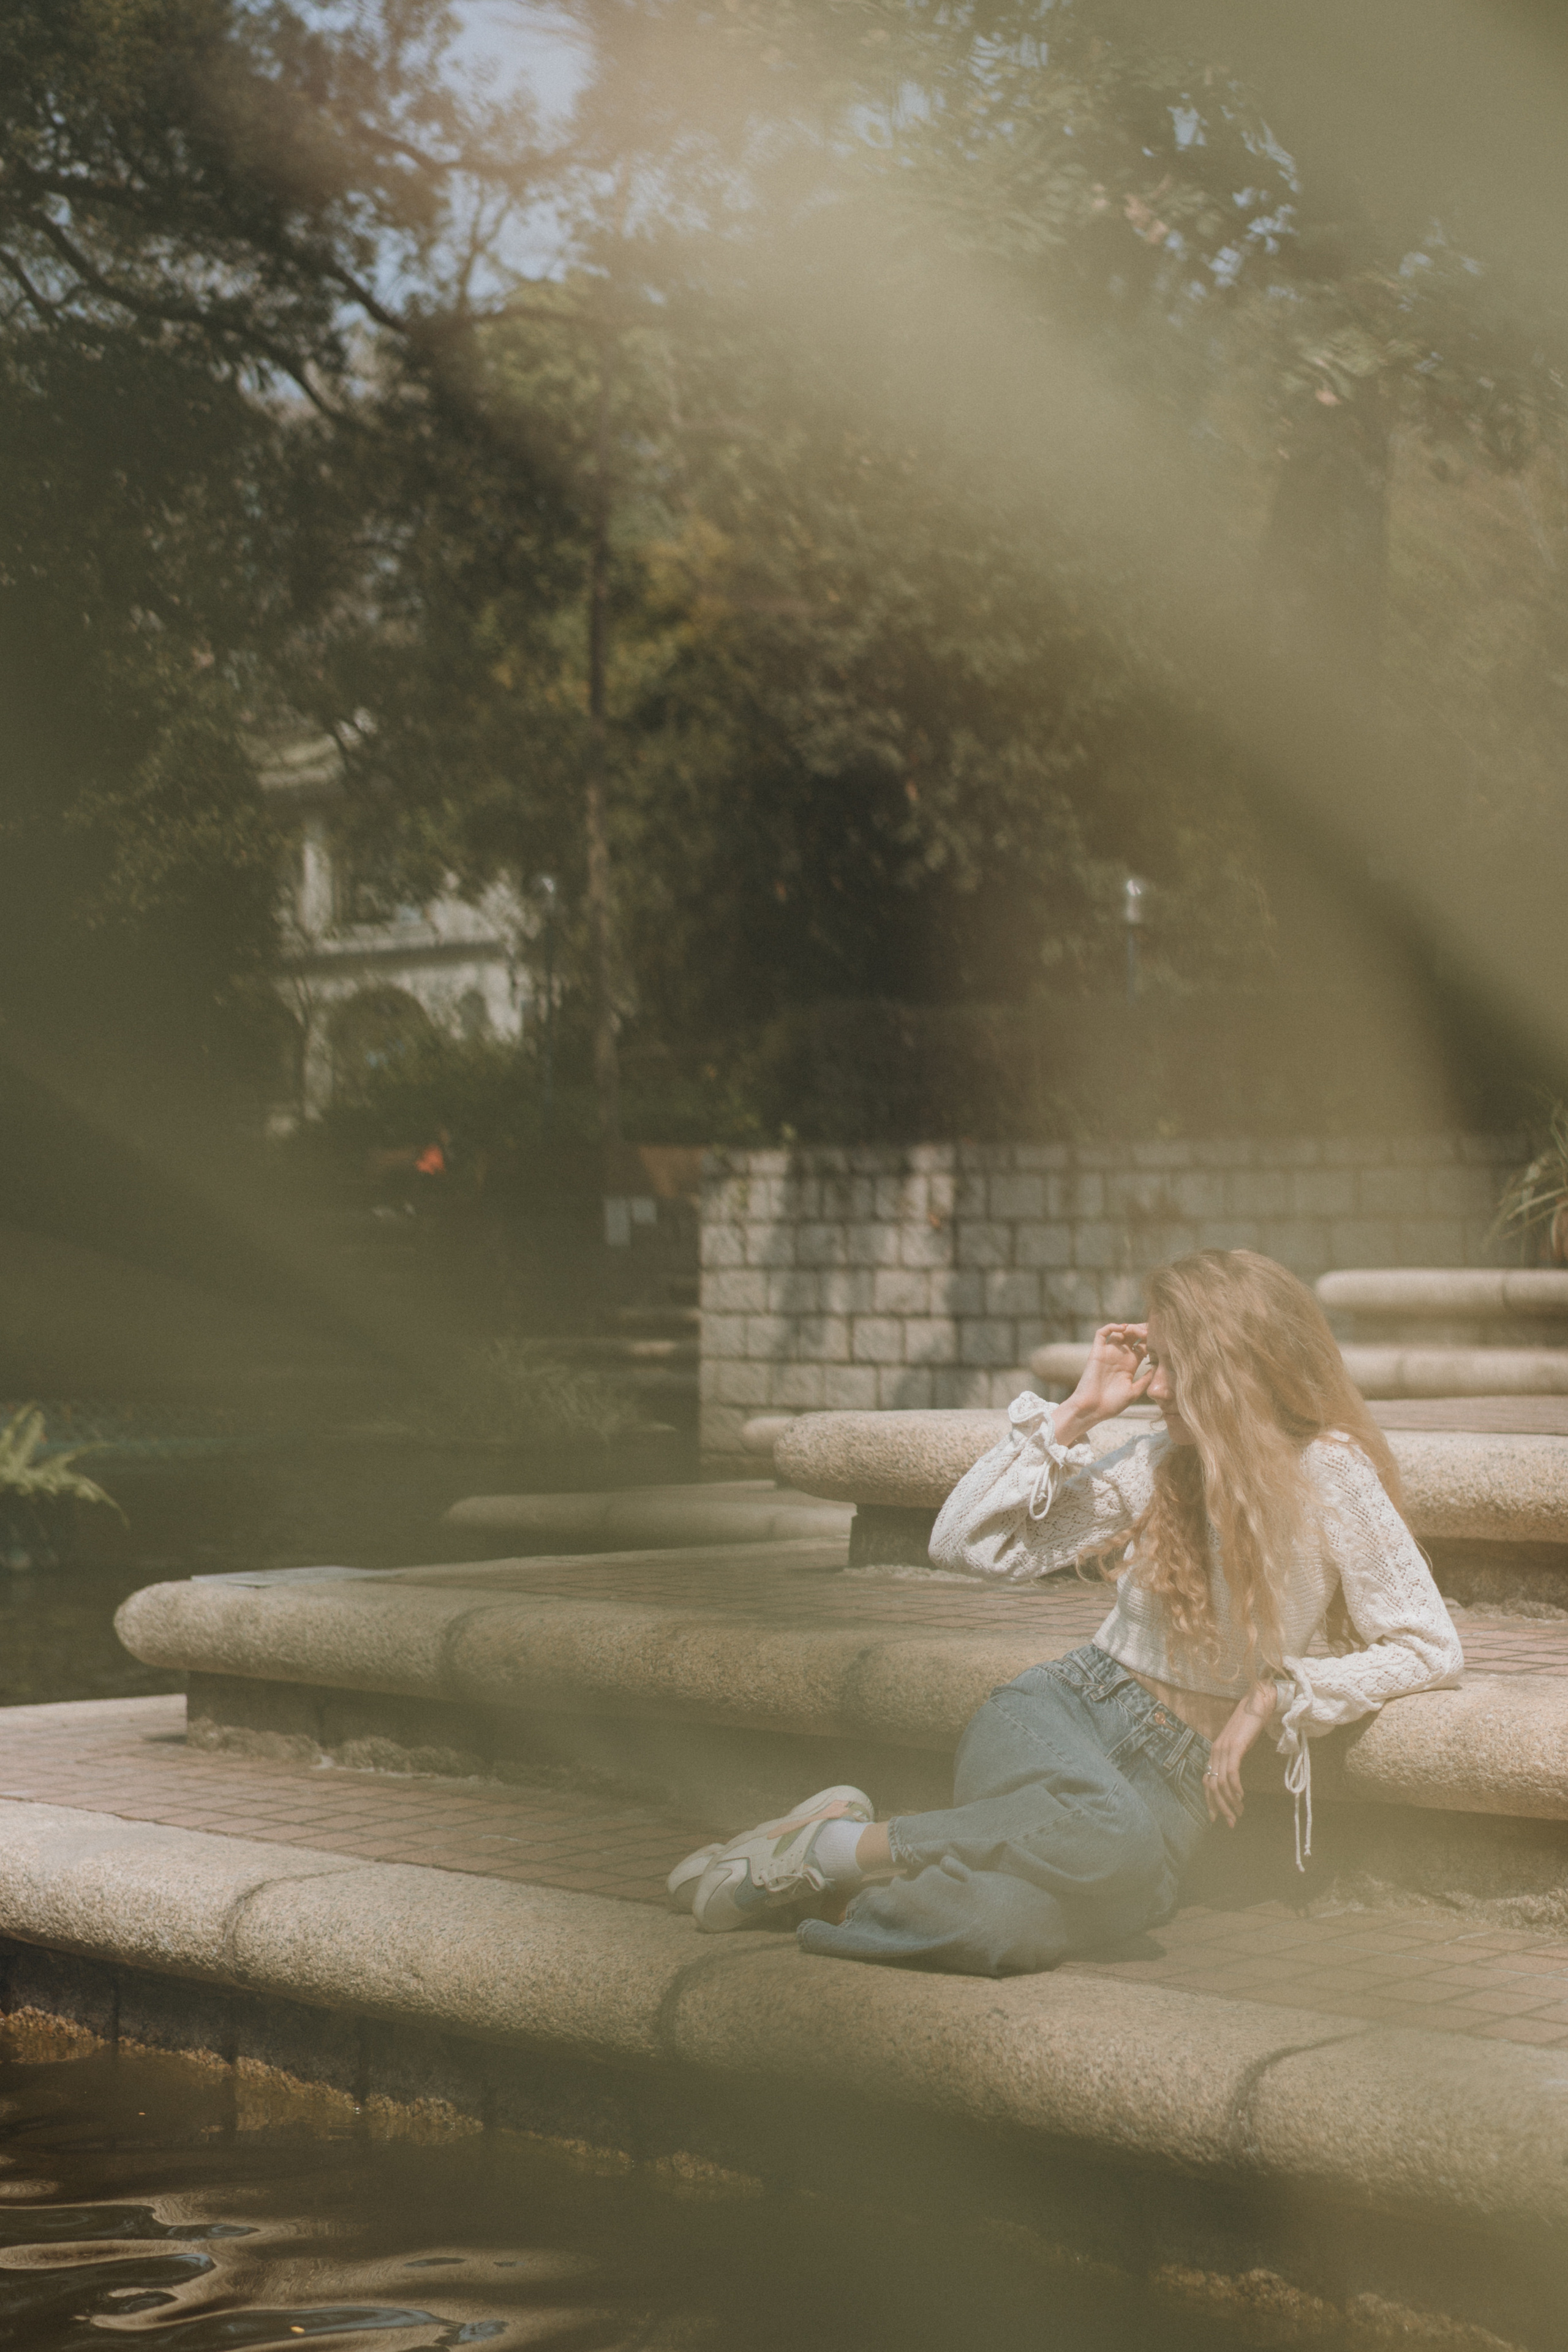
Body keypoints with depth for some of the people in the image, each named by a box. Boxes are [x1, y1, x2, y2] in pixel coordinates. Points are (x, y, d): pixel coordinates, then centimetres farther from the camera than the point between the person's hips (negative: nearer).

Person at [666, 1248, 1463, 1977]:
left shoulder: (1331, 1476, -6)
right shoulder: (1158, 1462, 3)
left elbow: (1430, 1648, -5)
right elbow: (964, 1542, 2)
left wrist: (1278, 1691, -12)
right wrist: (1075, 1413, -4)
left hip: (1177, 1780, -2)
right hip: (1060, 1713, 2)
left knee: (1002, 1931, -39)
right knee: (1110, 1834, -42)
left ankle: (838, 1855, -9)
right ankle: (820, 1844, -21)